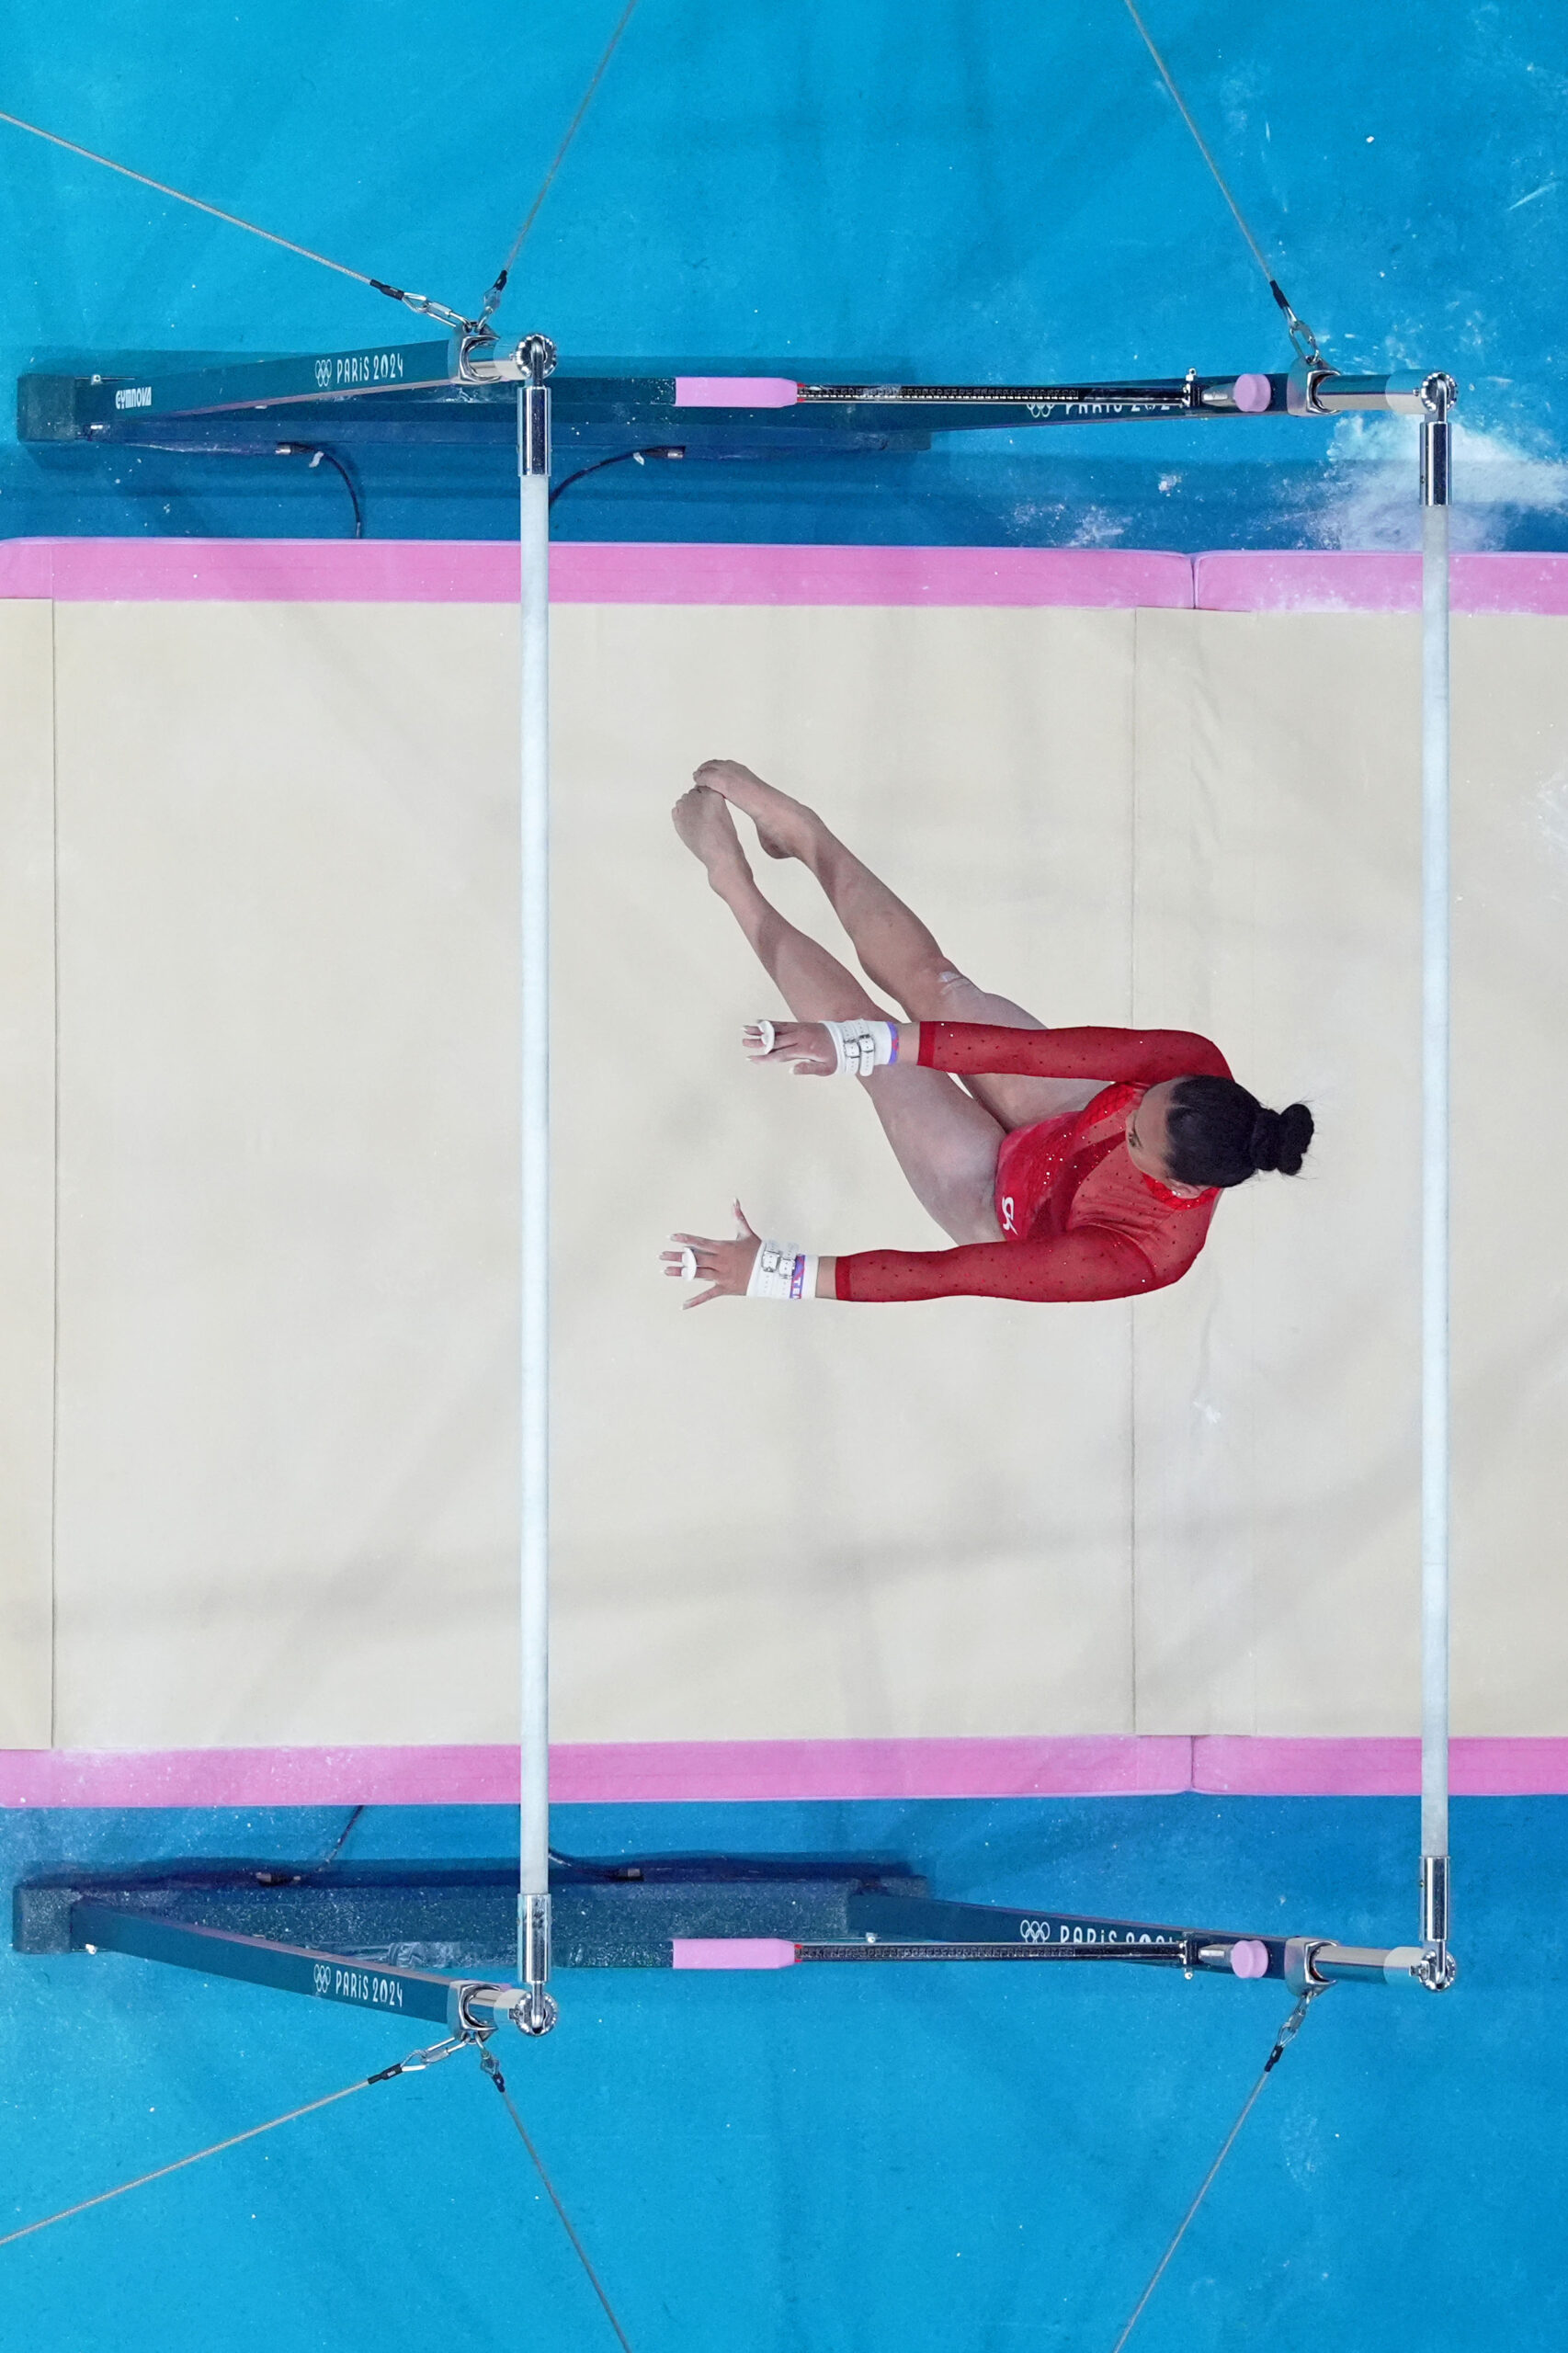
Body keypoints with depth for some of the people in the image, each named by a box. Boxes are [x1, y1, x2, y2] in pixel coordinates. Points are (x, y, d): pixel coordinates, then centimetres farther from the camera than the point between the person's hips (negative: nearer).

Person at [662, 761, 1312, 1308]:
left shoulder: (1141, 1258, -46)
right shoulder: (1199, 1067, -35)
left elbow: (947, 1276, -42)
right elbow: (1040, 1049, -35)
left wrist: (776, 1270, -39)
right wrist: (858, 1043, -37)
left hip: (1004, 1209, -3)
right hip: (1072, 1123, 3)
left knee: (872, 1039, -4)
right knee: (931, 983, 3)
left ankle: (732, 880, 18)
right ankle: (801, 832, 28)